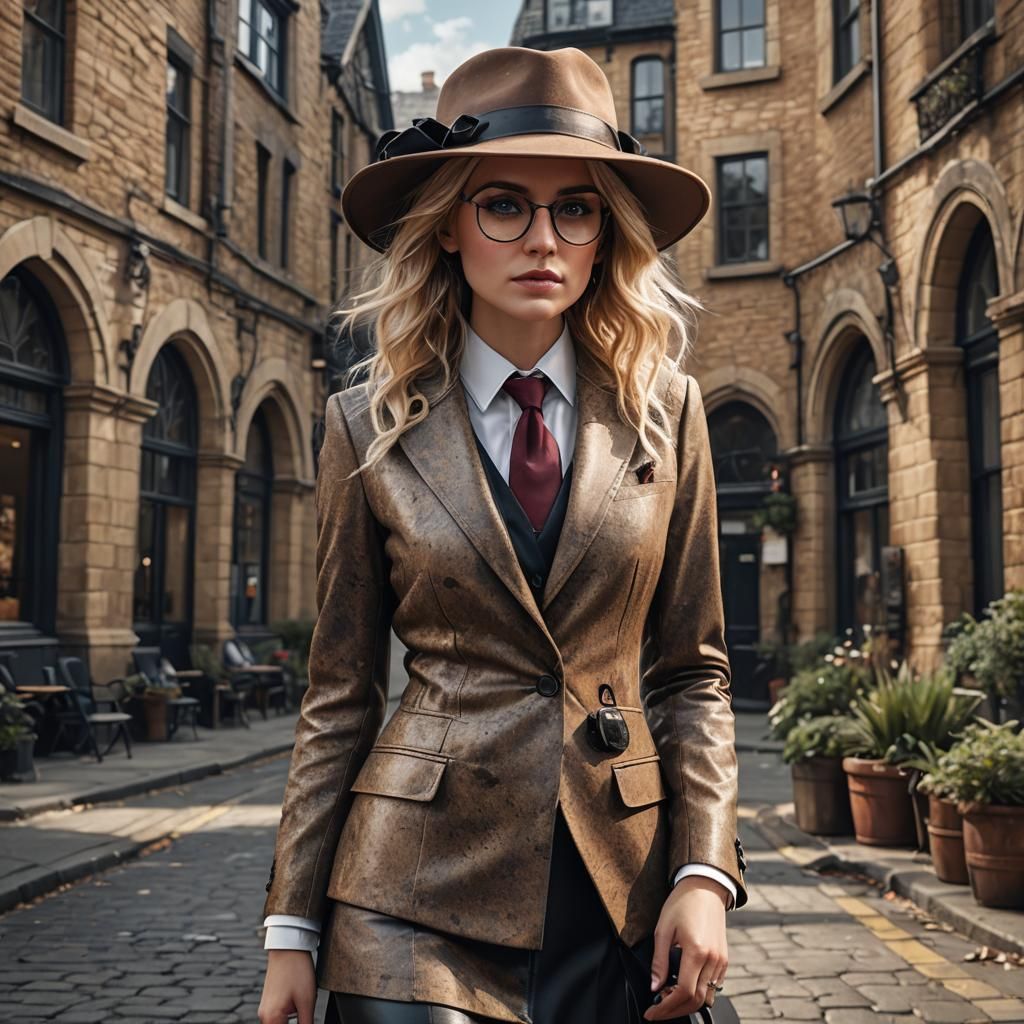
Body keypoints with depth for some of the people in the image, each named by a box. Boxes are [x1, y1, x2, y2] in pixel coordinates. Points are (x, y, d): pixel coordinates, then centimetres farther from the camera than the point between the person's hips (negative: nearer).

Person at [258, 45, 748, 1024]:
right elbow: (339, 695, 1)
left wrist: (705, 870, -6)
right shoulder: (370, 425, -2)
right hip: (420, 887, -1)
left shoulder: (664, 411, 1)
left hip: (620, 891, 2)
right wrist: (293, 925, 1)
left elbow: (692, 671, 4)